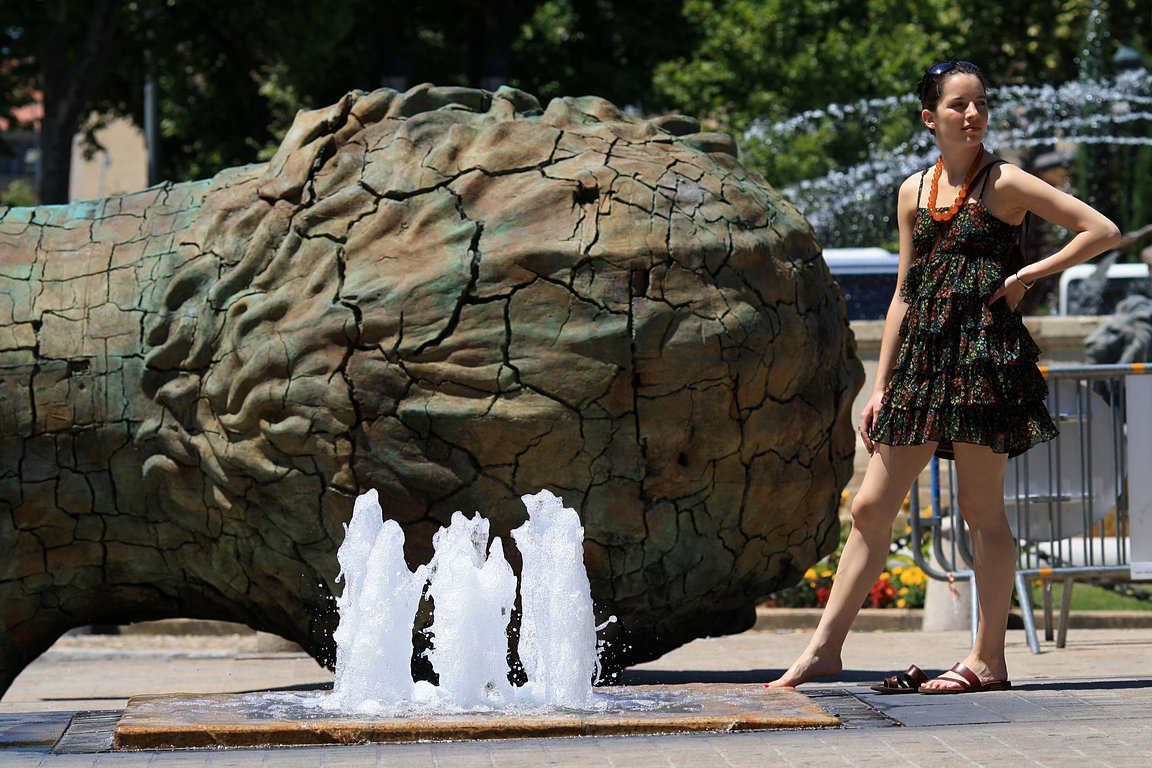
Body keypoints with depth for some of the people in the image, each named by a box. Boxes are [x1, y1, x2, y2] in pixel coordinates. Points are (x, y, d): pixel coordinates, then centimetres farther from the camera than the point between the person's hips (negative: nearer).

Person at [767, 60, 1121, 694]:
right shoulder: (915, 191, 13)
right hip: (922, 356, 6)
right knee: (871, 506, 5)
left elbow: (1103, 231, -4)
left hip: (983, 351, -6)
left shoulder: (1004, 183, -2)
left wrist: (1028, 274, -7)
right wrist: (880, 385, 13)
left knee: (981, 508, -2)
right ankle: (825, 647, 10)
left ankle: (987, 660, 5)